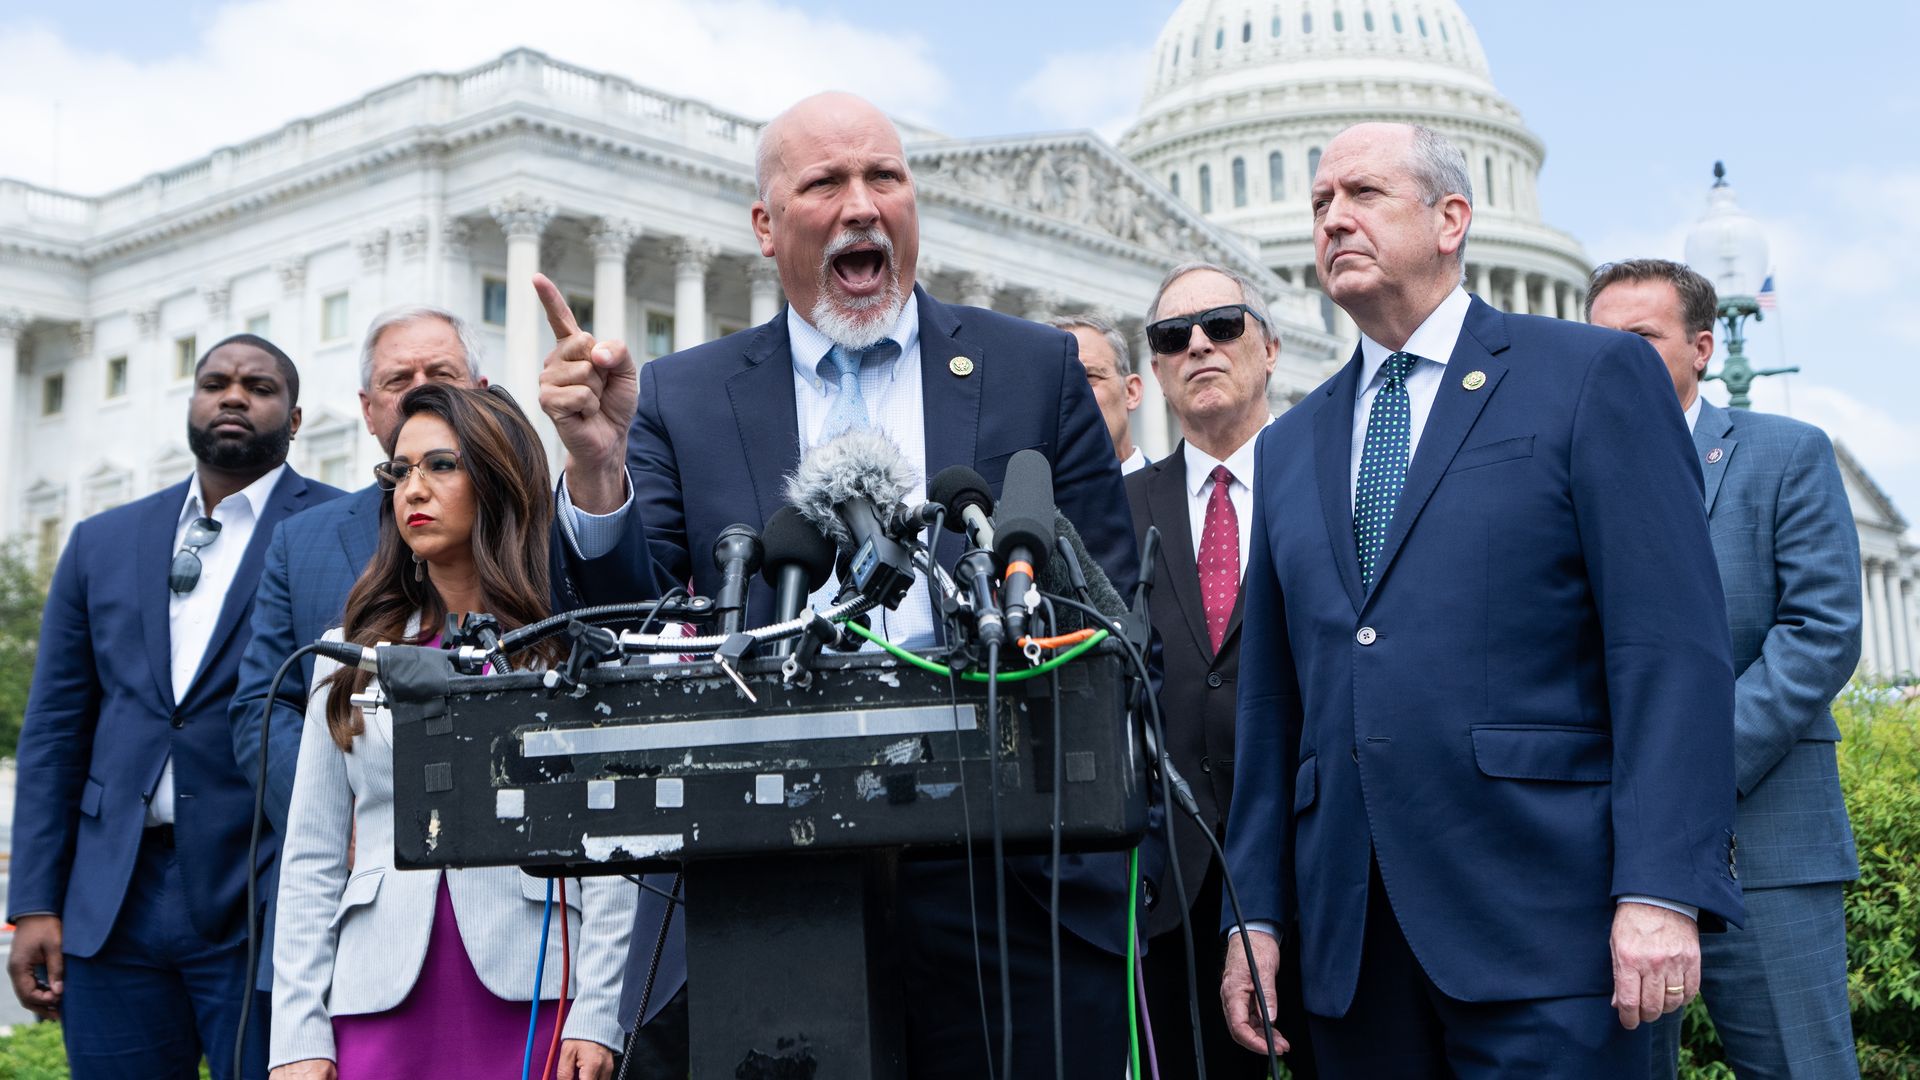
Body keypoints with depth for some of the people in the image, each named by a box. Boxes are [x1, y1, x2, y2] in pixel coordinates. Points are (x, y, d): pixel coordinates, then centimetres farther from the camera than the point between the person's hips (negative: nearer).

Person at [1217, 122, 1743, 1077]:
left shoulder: (1592, 375, 2)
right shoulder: (1289, 448, 18)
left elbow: (1675, 648, -6)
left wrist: (1662, 889, -15)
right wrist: (1255, 912, 10)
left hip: (1540, 920, -5)